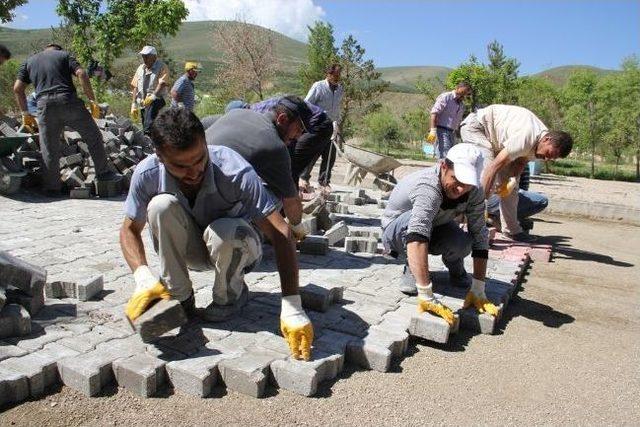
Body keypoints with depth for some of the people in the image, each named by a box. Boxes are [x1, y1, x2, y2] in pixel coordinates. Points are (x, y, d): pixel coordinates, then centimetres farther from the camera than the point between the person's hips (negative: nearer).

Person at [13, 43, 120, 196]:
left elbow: (17, 88, 15)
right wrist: (92, 100, -3)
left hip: (44, 104, 2)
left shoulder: (29, 61, 24)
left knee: (49, 149, 6)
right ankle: (103, 173, 10)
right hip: (68, 101, -2)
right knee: (93, 137, 10)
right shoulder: (64, 55, 17)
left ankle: (52, 188, 10)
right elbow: (81, 74, -1)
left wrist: (25, 113, 20)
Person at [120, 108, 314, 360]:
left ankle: (230, 296, -5)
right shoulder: (147, 174, -24)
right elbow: (130, 229, -9)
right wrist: (143, 278, -28)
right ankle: (178, 297, -9)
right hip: (191, 249, 3)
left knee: (224, 232, -37)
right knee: (162, 205, -27)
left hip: (235, 247, -2)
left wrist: (292, 309, -44)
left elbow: (280, 234, -37)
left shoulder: (235, 171, -34)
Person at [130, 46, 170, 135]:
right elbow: (135, 87, 17)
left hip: (156, 101, -6)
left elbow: (162, 83, -15)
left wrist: (153, 96, -30)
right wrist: (134, 104, 10)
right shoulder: (140, 68, 18)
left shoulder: (162, 67, 0)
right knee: (144, 126, 6)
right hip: (142, 102, 6)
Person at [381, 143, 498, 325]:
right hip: (397, 233, -4)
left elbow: (480, 237, -19)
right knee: (418, 217, -38)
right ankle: (411, 270, -12)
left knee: (462, 243, -29)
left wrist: (478, 291, -25)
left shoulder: (474, 192, -21)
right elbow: (416, 236, -52)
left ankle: (456, 269, 6)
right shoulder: (428, 187, -40)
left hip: (433, 230, 4)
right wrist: (427, 298, -58)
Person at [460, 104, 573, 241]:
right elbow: (495, 166, -36)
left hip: (496, 139, 9)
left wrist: (512, 180, -20)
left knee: (510, 184, 4)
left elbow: (521, 162, 1)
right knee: (487, 171, -26)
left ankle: (511, 229, 12)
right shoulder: (526, 138, -37)